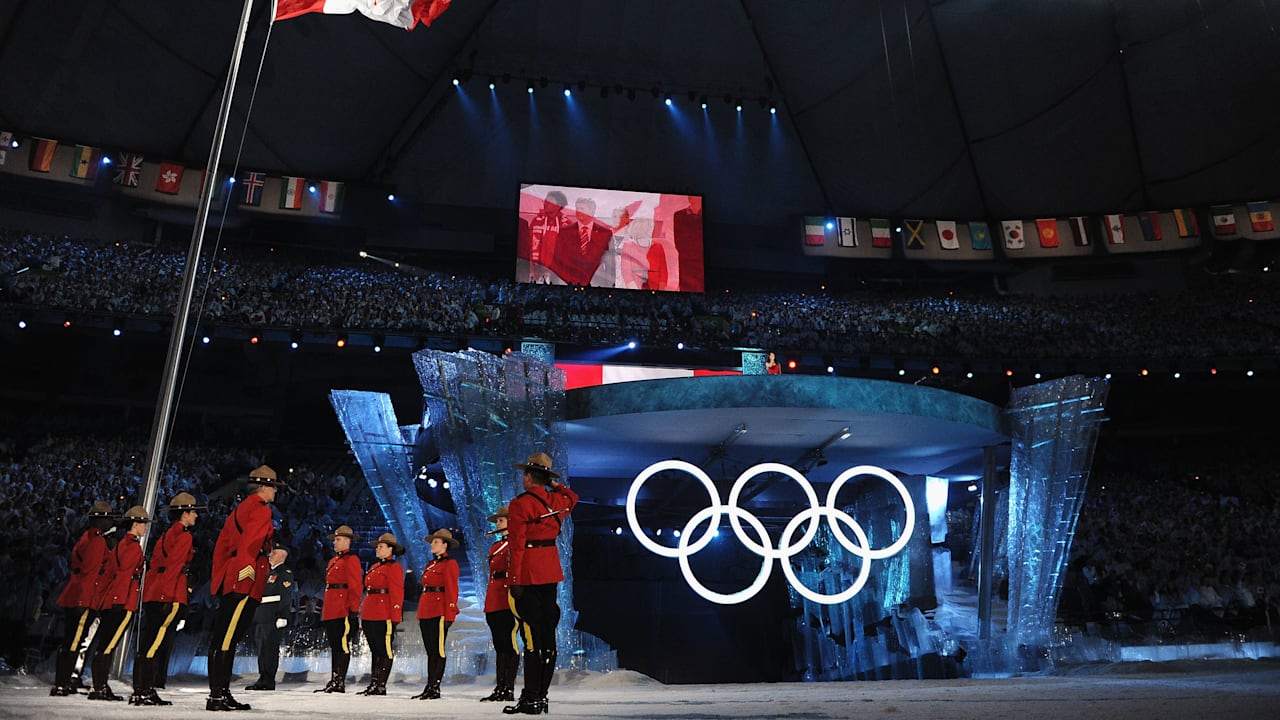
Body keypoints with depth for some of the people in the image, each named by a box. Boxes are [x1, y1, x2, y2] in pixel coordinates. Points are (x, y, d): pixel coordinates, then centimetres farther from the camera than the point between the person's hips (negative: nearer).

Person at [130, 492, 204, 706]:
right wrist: (168, 597, -20)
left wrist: (151, 595, 21)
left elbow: (154, 564, 20)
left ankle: (140, 690, 14)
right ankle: (145, 691, -9)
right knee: (156, 644, -9)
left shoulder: (167, 534, 20)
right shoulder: (184, 535, -7)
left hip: (153, 595, 10)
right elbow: (173, 567, -16)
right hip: (171, 596, -10)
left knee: (148, 644, 10)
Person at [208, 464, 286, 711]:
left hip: (228, 581, 10)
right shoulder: (261, 510, -7)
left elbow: (222, 545, 24)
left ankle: (220, 692, 16)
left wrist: (219, 577, 25)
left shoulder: (239, 509, 22)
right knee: (227, 639, -10)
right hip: (245, 582, -10)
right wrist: (246, 568, -27)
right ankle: (218, 695, -9)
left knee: (222, 638, 10)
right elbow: (250, 542, -22)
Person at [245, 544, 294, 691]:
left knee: (270, 649, -7)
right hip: (260, 617, 9)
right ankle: (262, 679, 17)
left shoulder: (285, 573, -6)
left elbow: (287, 597, -14)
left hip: (273, 618, -9)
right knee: (261, 648, 10)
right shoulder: (268, 572, 22)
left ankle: (268, 681, -4)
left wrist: (282, 617, -21)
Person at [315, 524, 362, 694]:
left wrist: (354, 610, -18)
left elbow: (355, 587, -13)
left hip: (344, 611, -9)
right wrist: (324, 612, 19)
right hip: (331, 613, 9)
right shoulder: (332, 561, 20)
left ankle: (339, 682, -3)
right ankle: (334, 681, 16)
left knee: (342, 646, -6)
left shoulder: (351, 560, -6)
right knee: (334, 646, 11)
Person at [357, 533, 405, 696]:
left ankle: (381, 686, 1)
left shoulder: (394, 567, -7)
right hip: (369, 614, 9)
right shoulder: (374, 567, 19)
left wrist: (395, 616, -17)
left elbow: (397, 593, -12)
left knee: (385, 650, -3)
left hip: (385, 615, -9)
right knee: (374, 650, 12)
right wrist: (364, 613, 18)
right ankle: (373, 684, 18)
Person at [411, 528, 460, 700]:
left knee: (438, 650, -4)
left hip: (439, 612, -8)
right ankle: (429, 687, 16)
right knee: (430, 651, 11)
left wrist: (449, 615, -17)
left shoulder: (449, 564, -5)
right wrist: (420, 614, 17)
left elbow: (452, 590, -11)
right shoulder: (430, 565, 20)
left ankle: (435, 688, 1)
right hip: (426, 612, 8)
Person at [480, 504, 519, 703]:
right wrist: (488, 603, 18)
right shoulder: (494, 547, 21)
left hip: (508, 600, -8)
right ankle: (499, 688, 13)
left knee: (509, 644, -7)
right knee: (499, 645, 9)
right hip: (493, 602, 8)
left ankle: (509, 689, -4)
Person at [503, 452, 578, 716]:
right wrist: (555, 484, 25)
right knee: (548, 634, 9)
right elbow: (572, 496, 32)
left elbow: (517, 545, -14)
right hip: (551, 572, 7)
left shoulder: (520, 504, -11)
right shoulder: (557, 500, 6)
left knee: (532, 637, -5)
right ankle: (542, 695, 16)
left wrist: (514, 580, -12)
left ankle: (531, 699, -1)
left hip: (529, 575, -7)